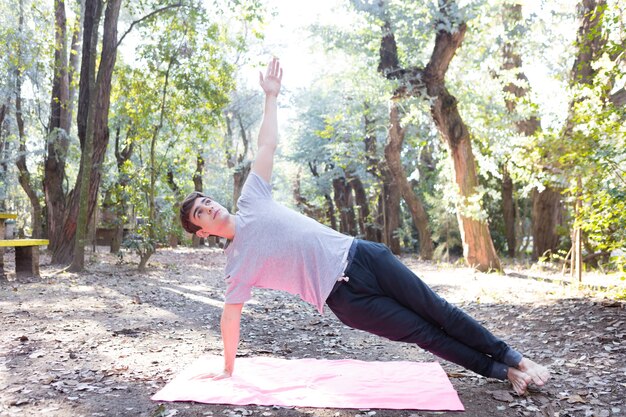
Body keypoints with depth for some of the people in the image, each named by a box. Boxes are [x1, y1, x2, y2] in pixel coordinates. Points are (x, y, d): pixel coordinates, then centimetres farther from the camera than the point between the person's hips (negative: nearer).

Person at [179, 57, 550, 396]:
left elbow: (268, 145, 11)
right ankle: (501, 371, 19)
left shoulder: (251, 201, 7)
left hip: (358, 255, 3)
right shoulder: (237, 262, -1)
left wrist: (271, 95, 11)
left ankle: (512, 359, 22)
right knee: (423, 333, 0)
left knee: (437, 311, 6)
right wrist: (228, 369, 6)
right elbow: (231, 315, 3)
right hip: (345, 295, -3)